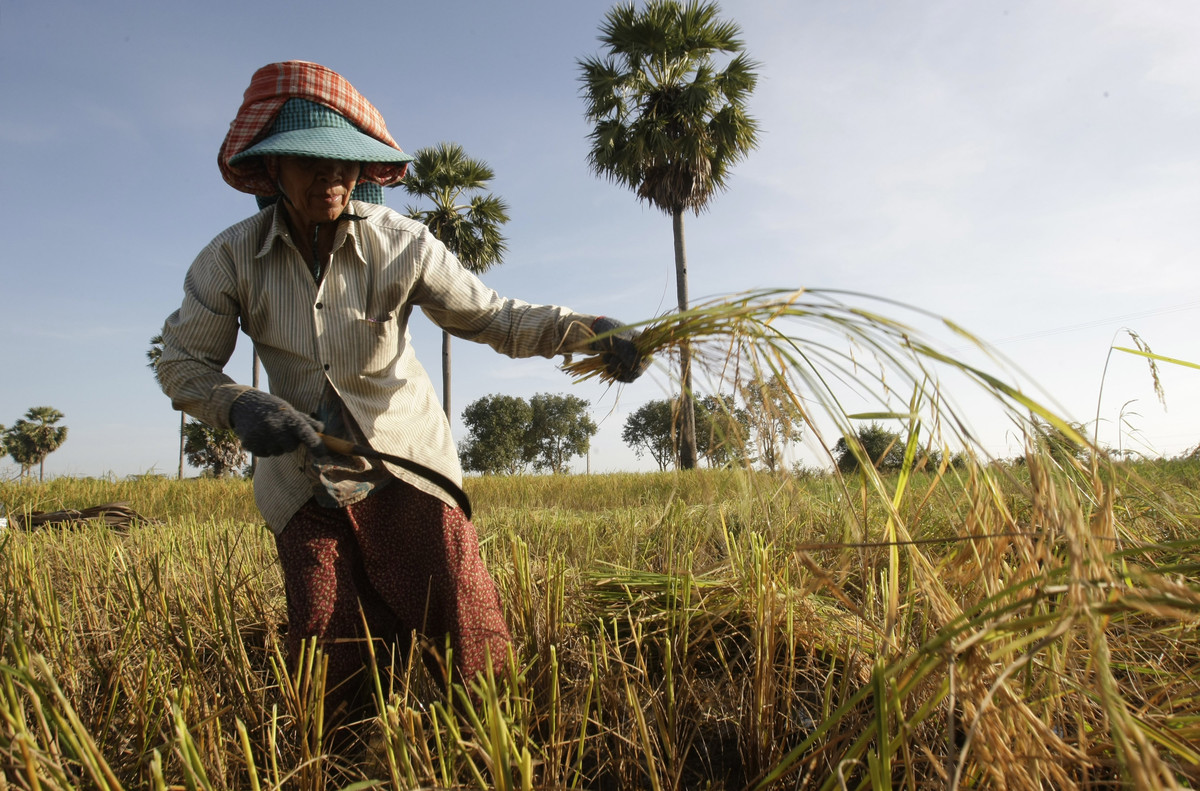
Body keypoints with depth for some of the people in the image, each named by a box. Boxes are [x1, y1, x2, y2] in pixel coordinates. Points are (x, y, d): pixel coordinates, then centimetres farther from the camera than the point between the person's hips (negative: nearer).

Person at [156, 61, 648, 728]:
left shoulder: (400, 245, -14)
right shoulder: (232, 259, -11)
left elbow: (492, 316, -11)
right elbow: (184, 363, -1)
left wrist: (588, 331, -27)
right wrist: (240, 407, -24)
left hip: (406, 464, -1)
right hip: (304, 479, 2)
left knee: (467, 638, -8)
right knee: (332, 668, 6)